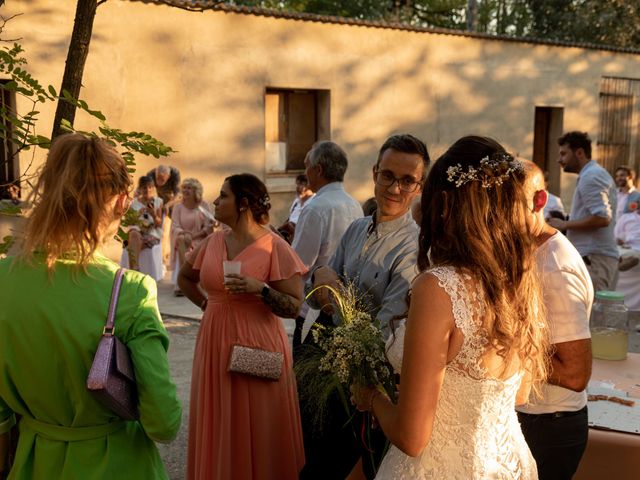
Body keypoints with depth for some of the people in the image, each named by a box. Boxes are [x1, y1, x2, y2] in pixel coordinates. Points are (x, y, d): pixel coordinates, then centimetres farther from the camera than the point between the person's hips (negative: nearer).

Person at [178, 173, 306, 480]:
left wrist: (260, 289, -24)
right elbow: (185, 277, 25)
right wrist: (206, 304, 12)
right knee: (218, 432, 13)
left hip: (255, 346, -5)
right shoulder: (213, 242, 7)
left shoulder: (274, 247, -10)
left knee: (256, 435, 3)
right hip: (214, 344, 5)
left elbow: (294, 307, -11)